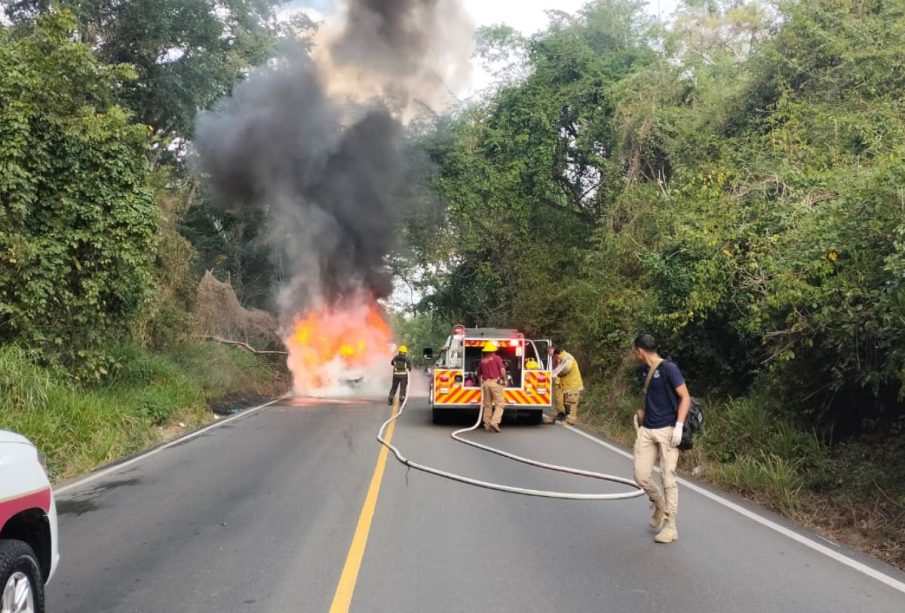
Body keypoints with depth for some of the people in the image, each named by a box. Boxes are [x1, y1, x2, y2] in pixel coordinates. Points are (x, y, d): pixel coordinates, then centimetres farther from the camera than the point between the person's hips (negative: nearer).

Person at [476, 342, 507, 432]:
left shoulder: (482, 360, 15)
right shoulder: (496, 358, -2)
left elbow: (478, 374, 24)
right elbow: (502, 370, -11)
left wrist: (480, 381, 39)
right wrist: (504, 379, 3)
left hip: (485, 383, 5)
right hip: (495, 382, -5)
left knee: (487, 404, 13)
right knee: (500, 403, -2)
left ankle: (487, 424, 13)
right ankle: (494, 422, -18)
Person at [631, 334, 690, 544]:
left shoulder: (668, 368, -11)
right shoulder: (645, 369, 10)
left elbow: (685, 397, -13)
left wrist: (679, 426, -20)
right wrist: (639, 414, 15)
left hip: (667, 430, -7)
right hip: (646, 430, 7)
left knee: (668, 478, -4)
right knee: (640, 476, 2)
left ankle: (670, 527, 4)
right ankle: (659, 505, 30)